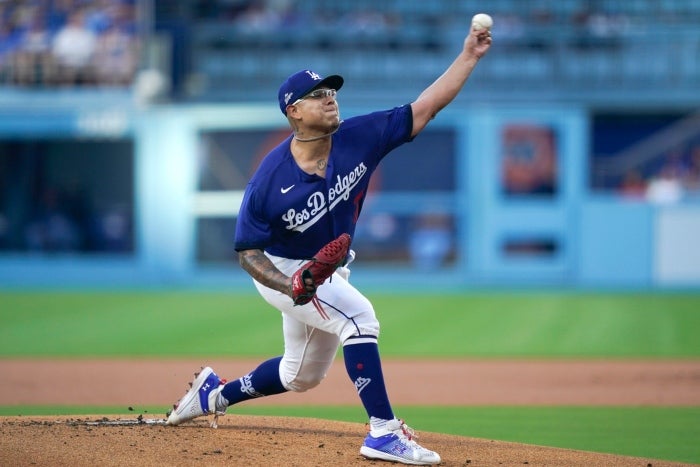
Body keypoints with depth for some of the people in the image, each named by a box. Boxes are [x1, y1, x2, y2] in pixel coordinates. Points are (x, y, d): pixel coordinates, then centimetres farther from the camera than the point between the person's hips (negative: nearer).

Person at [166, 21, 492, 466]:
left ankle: (215, 394, 43)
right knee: (358, 315, -30)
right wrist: (292, 287, -36)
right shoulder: (270, 179, -27)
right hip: (282, 271, -7)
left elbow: (426, 108, -19)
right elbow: (248, 252, -19)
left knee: (302, 376, 22)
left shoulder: (357, 139, -18)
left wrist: (469, 56, -28)